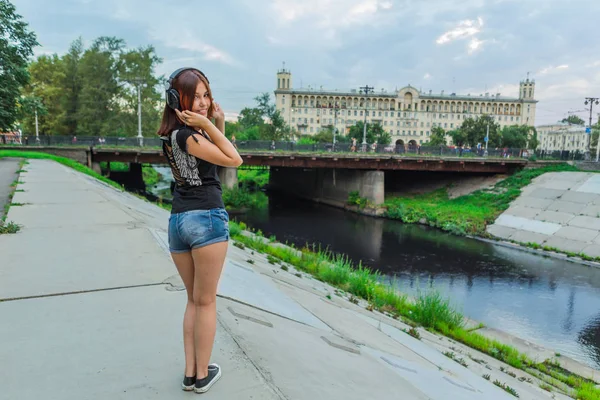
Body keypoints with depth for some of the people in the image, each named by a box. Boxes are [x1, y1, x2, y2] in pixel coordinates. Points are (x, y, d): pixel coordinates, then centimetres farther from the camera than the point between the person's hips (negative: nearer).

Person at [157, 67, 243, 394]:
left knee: (193, 299, 18)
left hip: (177, 221, 9)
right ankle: (202, 375, 18)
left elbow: (213, 155, 21)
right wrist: (208, 125, -13)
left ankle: (190, 373, 22)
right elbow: (234, 160, -12)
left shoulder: (171, 134, 14)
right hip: (207, 219, -8)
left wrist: (219, 123, 9)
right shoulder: (186, 134, -14)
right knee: (206, 301, 5)